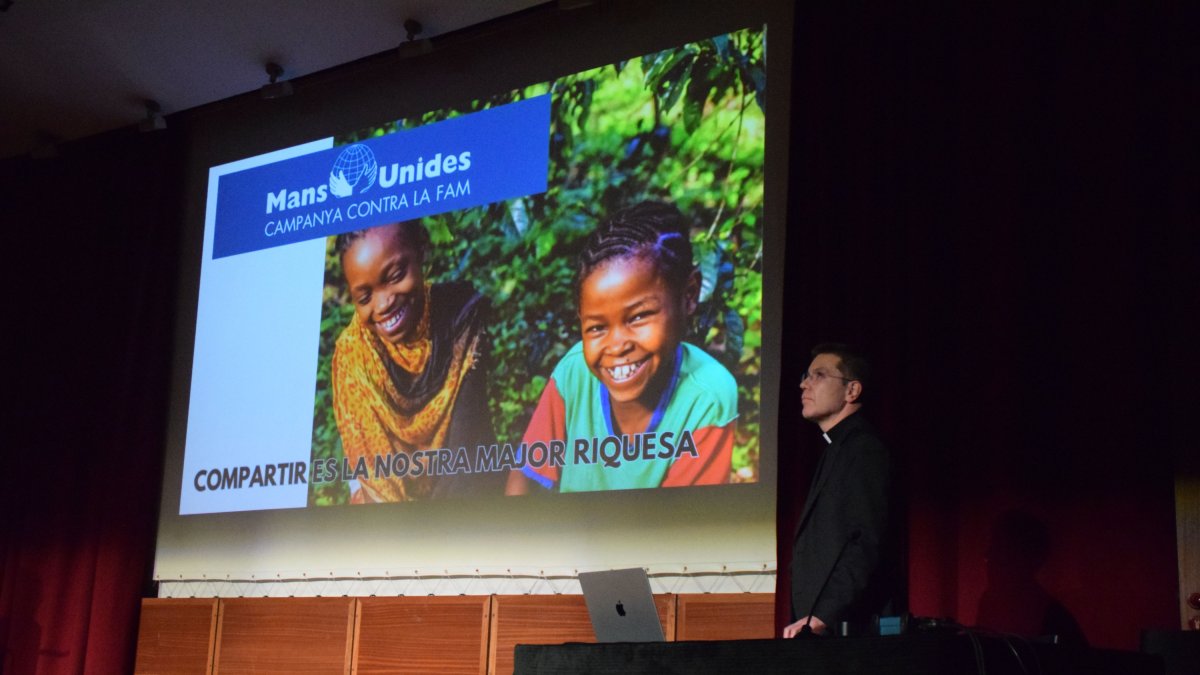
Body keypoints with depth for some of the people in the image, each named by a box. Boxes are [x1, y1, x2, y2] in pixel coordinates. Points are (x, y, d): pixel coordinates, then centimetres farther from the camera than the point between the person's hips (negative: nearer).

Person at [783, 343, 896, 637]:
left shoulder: (865, 450, -9)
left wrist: (823, 616, -24)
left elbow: (869, 544, -20)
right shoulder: (836, 450, 21)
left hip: (846, 628, -9)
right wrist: (807, 619, 11)